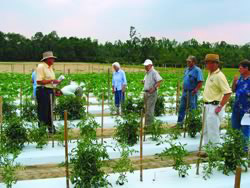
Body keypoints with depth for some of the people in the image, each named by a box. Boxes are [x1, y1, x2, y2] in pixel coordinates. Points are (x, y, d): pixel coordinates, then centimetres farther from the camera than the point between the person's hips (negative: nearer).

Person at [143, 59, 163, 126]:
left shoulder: (154, 72, -11)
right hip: (146, 93, 9)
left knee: (150, 109, -10)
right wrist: (143, 81, 7)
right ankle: (146, 123, 22)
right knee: (147, 109, 14)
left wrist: (154, 88, -30)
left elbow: (160, 80, -24)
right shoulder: (147, 73, 17)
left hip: (152, 93, -9)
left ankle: (149, 124, -8)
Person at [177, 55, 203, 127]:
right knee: (182, 108, 11)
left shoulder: (197, 70, -10)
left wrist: (195, 91, -20)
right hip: (185, 92, 8)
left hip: (192, 93, -8)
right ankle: (179, 123, 19)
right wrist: (183, 89, 15)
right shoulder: (186, 69, 14)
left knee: (192, 109, 1)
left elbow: (200, 82, -17)